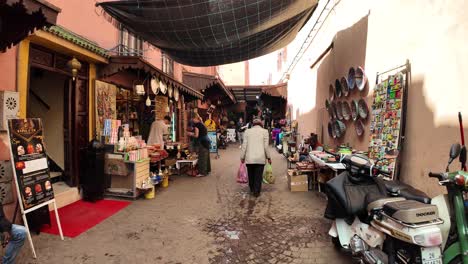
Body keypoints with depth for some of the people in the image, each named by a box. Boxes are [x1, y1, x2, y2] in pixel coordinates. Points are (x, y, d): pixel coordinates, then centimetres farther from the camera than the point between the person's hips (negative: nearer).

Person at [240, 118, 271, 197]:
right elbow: (266, 146, -2)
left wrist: (242, 157, 10)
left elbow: (244, 146, 2)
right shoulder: (265, 131, 1)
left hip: (249, 158, 2)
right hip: (260, 158, -2)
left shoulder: (247, 131, 4)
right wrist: (268, 157, 8)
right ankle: (256, 192, 10)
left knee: (251, 175, 16)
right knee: (258, 176, 6)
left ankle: (252, 189, 30)